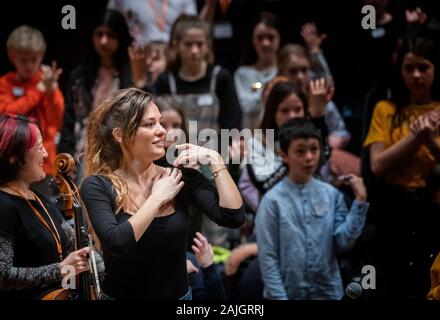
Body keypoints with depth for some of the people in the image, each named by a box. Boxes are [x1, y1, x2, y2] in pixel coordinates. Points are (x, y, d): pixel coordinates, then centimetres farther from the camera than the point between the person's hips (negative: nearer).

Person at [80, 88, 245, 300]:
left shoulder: (182, 178, -3)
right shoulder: (98, 186, -10)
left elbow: (233, 217, -14)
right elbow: (116, 243, -25)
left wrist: (215, 160, -13)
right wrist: (157, 197, -18)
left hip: (179, 295, 3)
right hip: (120, 295, -2)